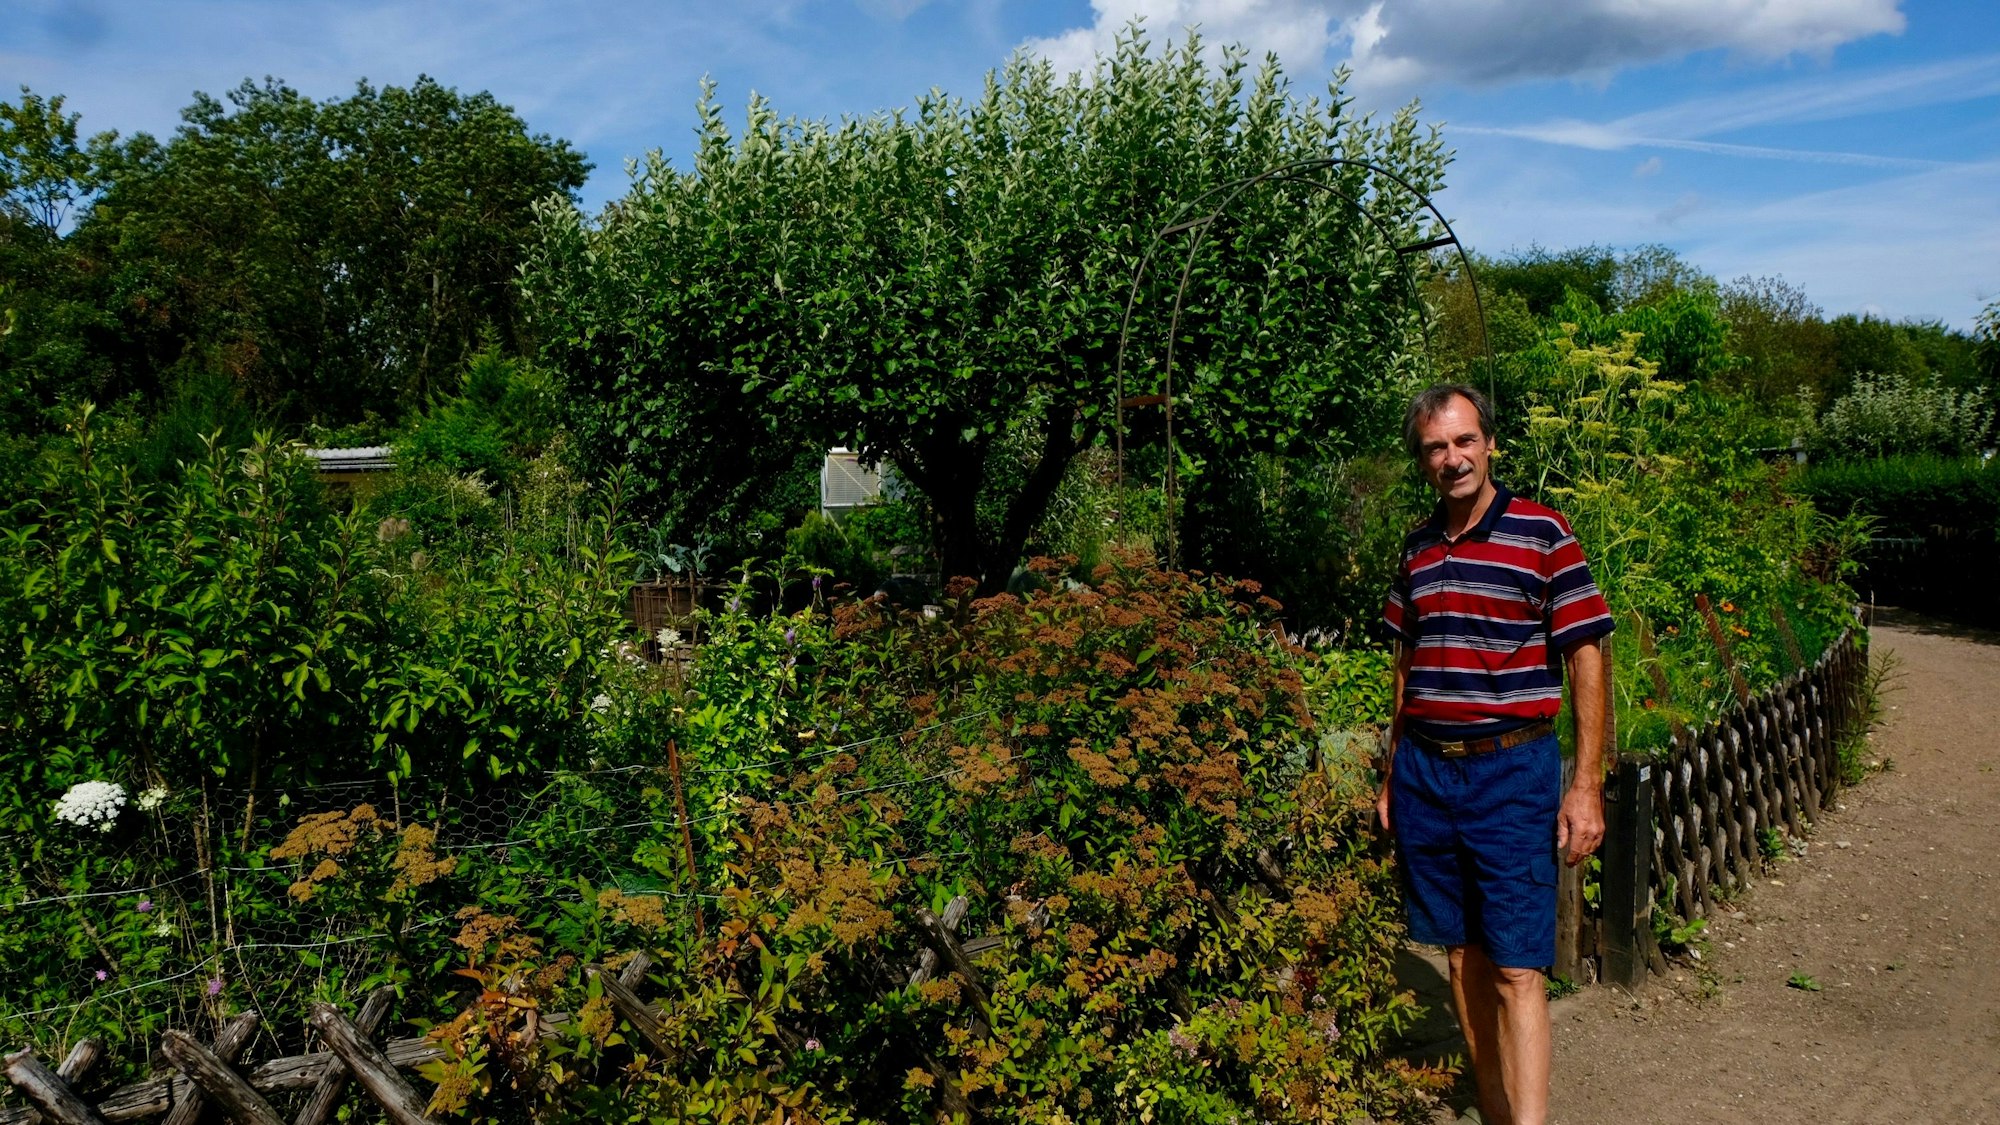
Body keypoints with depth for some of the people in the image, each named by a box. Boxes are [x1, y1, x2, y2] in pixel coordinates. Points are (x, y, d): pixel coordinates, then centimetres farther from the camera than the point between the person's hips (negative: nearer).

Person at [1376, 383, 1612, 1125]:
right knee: (1463, 953, 12)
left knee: (1517, 969, -6)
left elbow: (1587, 660, -6)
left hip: (1511, 771, -5)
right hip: (1424, 771, 5)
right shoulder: (1416, 548, 10)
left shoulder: (1543, 535, -5)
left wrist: (1587, 786, -10)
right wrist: (1391, 775, 16)